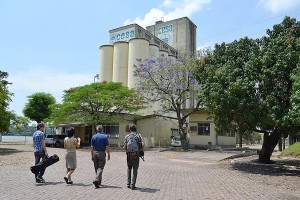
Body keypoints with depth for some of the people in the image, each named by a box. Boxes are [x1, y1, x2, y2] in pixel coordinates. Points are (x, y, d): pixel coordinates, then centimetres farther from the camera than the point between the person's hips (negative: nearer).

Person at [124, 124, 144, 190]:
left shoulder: (127, 136, 3)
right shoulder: (138, 136, 0)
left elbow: (125, 147, -1)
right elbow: (142, 145, -9)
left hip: (129, 155, 2)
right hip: (136, 155, -2)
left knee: (129, 169, 19)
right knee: (135, 170, 5)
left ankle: (128, 183, 15)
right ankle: (132, 185, 2)